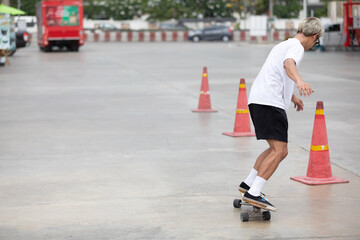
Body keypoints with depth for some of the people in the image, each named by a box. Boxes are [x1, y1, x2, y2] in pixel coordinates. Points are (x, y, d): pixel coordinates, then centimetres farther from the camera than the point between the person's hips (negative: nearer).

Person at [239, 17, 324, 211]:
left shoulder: (283, 45, 27)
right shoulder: (296, 47, -4)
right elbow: (288, 64, -28)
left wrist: (293, 97, 57)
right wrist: (300, 81, -48)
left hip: (257, 100, 10)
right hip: (270, 103, -10)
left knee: (277, 149, 19)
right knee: (279, 151, -14)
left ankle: (248, 184, 23)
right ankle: (253, 193, -20)